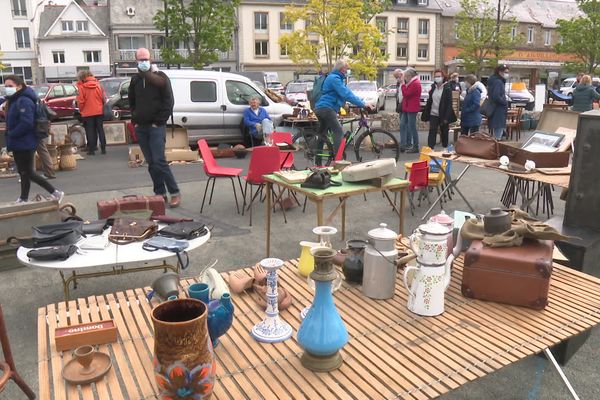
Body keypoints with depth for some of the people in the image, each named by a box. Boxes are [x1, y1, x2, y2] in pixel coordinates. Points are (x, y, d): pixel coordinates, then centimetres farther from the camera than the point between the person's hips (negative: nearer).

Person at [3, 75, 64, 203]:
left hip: (25, 144, -10)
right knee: (23, 173, 15)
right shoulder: (14, 100, 14)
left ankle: (56, 193, -1)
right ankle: (23, 199, 24)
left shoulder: (24, 101, -18)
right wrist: (10, 135, 3)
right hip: (19, 143, 10)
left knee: (28, 173, -5)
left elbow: (26, 123, -27)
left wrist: (11, 134, -17)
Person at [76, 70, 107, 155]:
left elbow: (80, 101, -8)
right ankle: (103, 149, 8)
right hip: (99, 111, 3)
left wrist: (81, 110, 8)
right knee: (100, 130, 9)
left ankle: (91, 149, 5)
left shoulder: (81, 87, -9)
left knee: (90, 131, 4)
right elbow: (103, 97, 4)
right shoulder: (98, 84, 1)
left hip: (88, 113, -3)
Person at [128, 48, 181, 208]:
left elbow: (169, 101, -8)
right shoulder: (135, 80, 13)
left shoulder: (160, 77, -2)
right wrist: (135, 120, 10)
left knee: (159, 161, -13)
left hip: (156, 126, -5)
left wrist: (159, 121, -13)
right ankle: (160, 193, 13)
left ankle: (175, 193, -4)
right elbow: (131, 102, 23)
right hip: (141, 127, 5)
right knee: (151, 163, 6)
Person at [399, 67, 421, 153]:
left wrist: (403, 86, -11)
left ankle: (415, 147, 0)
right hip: (406, 108, 10)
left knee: (412, 127, -6)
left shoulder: (415, 83, -14)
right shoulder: (411, 83, 19)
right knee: (403, 125, 10)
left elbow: (406, 94, -19)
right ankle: (403, 145, 15)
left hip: (412, 108, -10)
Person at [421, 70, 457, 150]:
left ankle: (445, 148, 25)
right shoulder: (433, 87, 7)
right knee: (432, 132, -5)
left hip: (443, 116, -3)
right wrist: (426, 114, 6)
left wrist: (446, 117, -16)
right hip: (433, 114, 3)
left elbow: (449, 103, -10)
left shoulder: (447, 88, -6)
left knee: (444, 133, 10)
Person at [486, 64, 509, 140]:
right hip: (498, 113, -10)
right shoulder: (498, 82, -14)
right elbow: (496, 97, -26)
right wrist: (505, 102, -12)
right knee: (497, 137, -8)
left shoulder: (494, 81, 15)